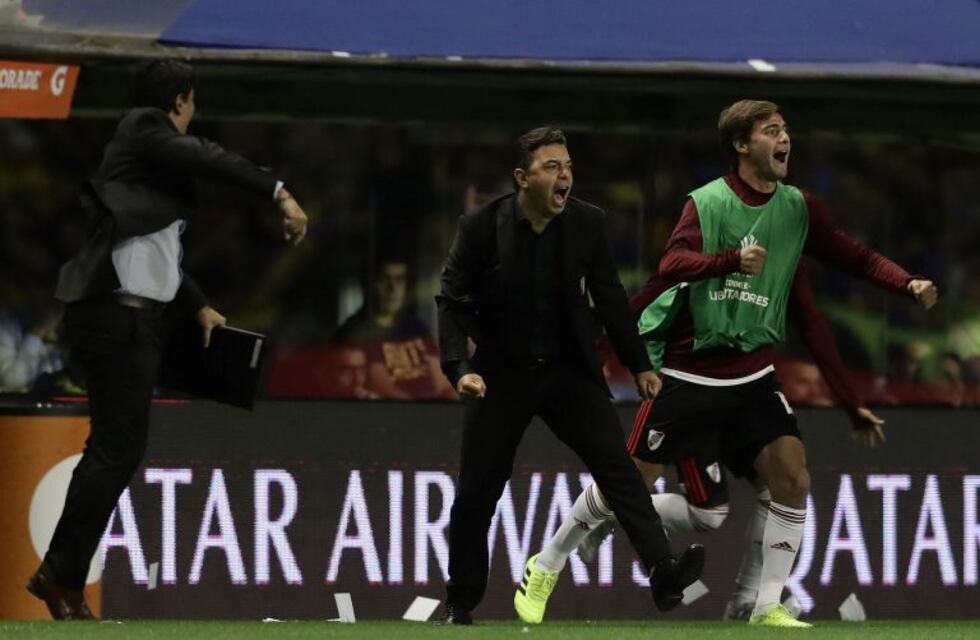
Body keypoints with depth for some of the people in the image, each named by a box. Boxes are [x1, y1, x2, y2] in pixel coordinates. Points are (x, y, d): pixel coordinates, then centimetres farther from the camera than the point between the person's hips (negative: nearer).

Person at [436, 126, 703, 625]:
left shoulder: (587, 223, -4)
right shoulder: (481, 227, -11)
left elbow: (609, 297, 6)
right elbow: (453, 300, -10)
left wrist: (638, 364, 8)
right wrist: (460, 368, -23)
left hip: (570, 370, 1)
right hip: (501, 374, -1)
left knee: (616, 464, -17)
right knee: (476, 492, 2)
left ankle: (662, 571, -28)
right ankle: (460, 606, 17)